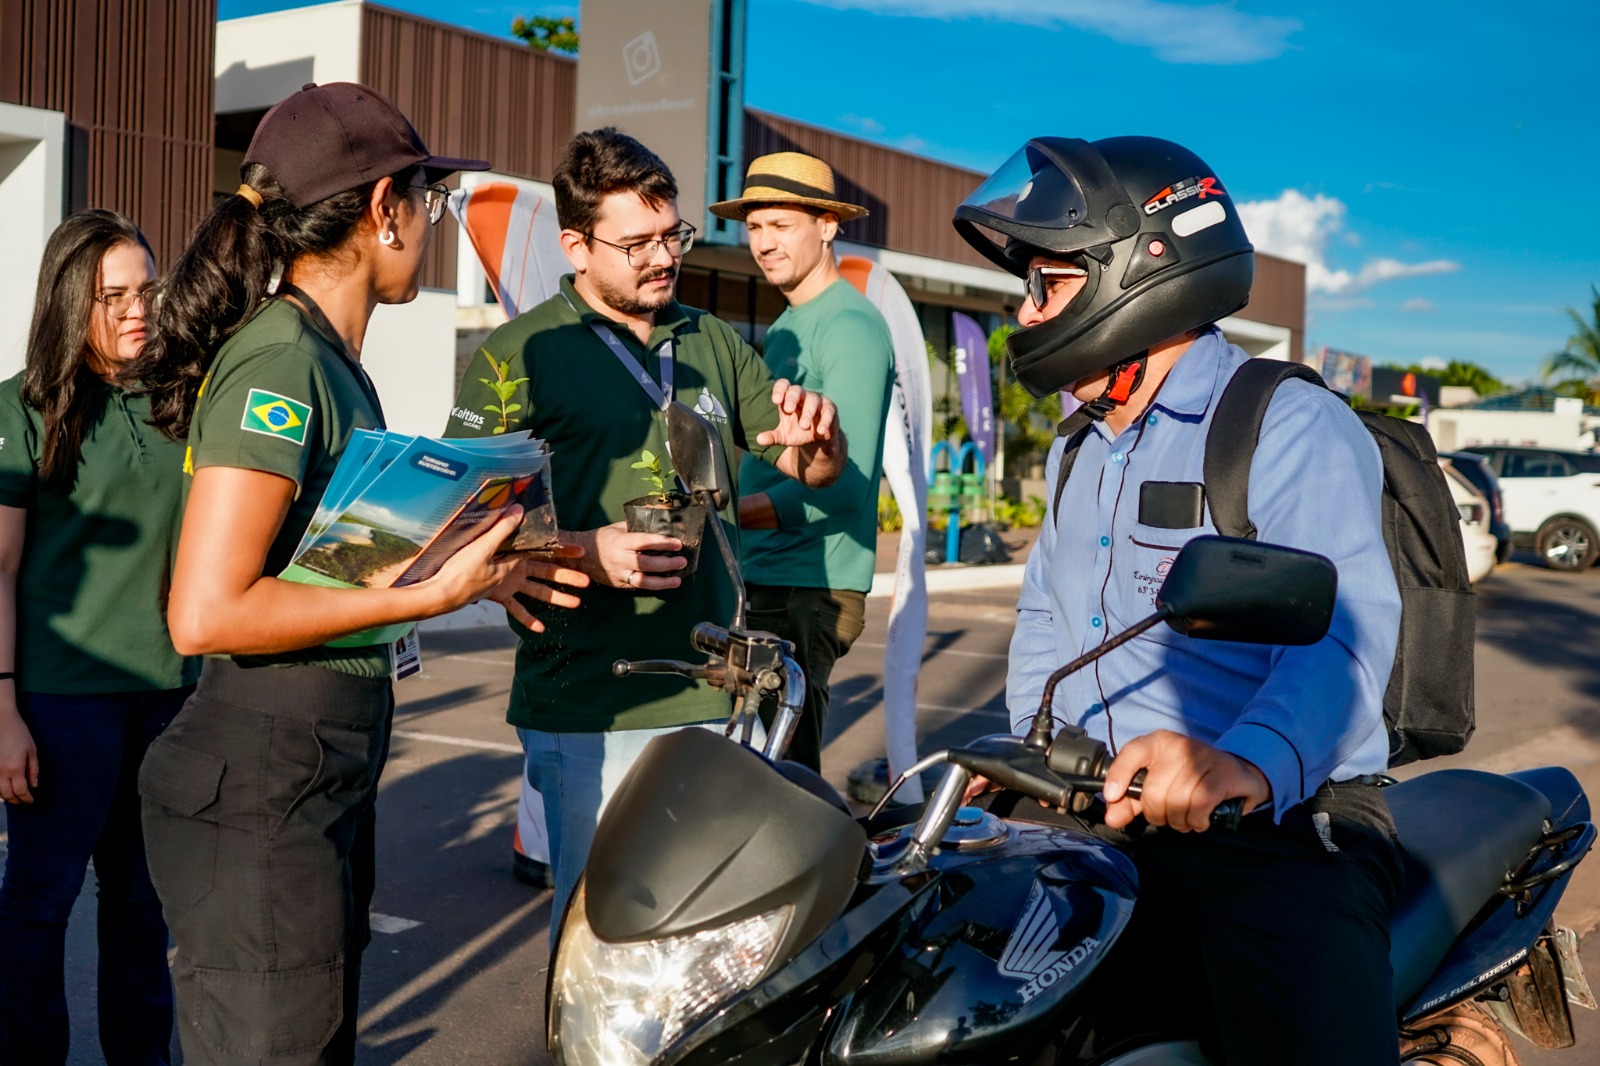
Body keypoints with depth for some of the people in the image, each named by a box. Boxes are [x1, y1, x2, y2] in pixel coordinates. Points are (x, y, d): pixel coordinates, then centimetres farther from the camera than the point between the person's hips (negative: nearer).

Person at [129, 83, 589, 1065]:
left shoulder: (329, 358, 11)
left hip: (329, 769, 10)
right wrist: (432, 595, -20)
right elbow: (206, 612, -25)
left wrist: (471, 570, 10)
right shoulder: (277, 361, -18)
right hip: (262, 785, -10)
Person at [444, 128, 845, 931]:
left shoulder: (713, 343, 16)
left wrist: (818, 436, -3)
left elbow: (814, 471, 21)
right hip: (589, 706, -5)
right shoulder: (519, 353, -1)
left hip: (716, 692, 5)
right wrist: (584, 553, -22)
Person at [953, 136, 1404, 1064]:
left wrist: (1250, 762, -45)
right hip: (1095, 819, 7)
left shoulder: (1292, 426, -9)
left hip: (1279, 824, -7)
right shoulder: (1083, 447, 21)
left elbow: (1340, 629, -25)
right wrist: (1028, 747, 4)